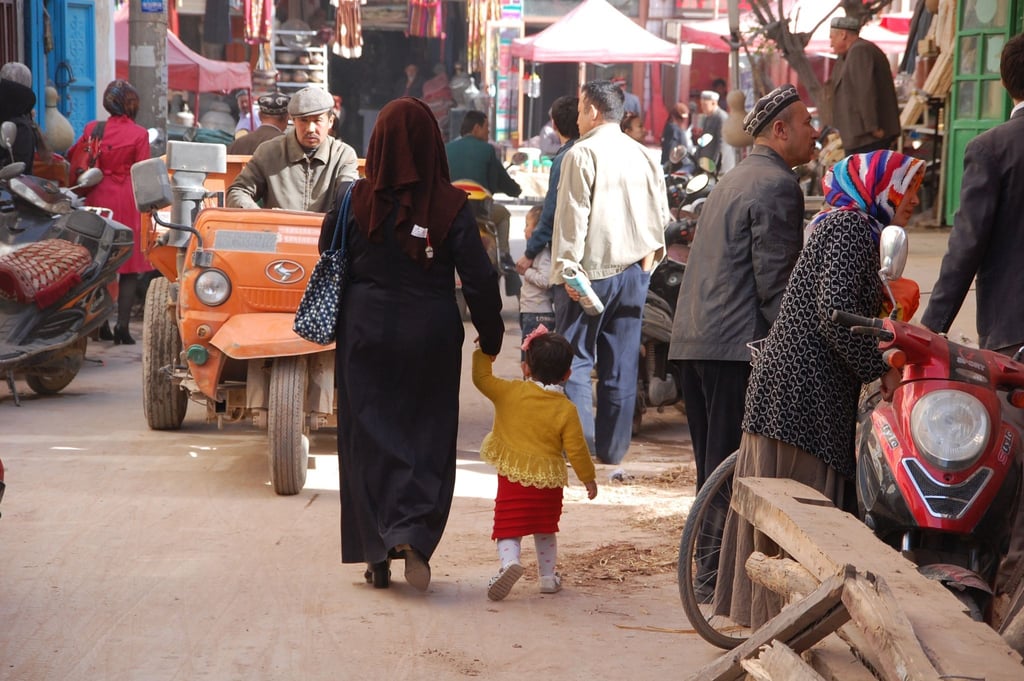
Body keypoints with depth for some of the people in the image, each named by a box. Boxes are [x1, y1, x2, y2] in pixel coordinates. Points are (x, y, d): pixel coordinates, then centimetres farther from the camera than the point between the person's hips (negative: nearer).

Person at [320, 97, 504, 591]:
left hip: (366, 333, 1)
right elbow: (478, 278, -7)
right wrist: (491, 336, 4)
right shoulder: (451, 207, -9)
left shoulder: (353, 201, -7)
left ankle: (378, 553, 8)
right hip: (432, 338, -1)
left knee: (369, 438, 9)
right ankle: (414, 537, -10)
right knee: (428, 438, 8)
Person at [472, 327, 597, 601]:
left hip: (513, 478, -2)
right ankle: (548, 575, 27)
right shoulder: (566, 410, -5)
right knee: (545, 530, 23)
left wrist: (484, 352, 19)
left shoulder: (510, 392, -6)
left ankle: (509, 561, -28)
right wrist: (588, 478, 12)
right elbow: (576, 449, -2)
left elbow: (481, 378, 4)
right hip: (549, 483, 2)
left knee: (508, 529, -1)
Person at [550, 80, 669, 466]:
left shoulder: (582, 154, -9)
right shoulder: (644, 156, 9)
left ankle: (577, 442, -9)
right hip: (634, 271, 6)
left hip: (591, 270, -6)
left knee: (575, 358, -1)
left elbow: (573, 216, -13)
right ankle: (612, 446, 11)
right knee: (621, 363, 8)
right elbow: (660, 214, 12)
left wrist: (567, 268, -13)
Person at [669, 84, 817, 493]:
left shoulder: (735, 179, 22)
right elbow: (774, 281, -15)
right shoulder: (777, 185, -9)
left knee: (712, 468, 12)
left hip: (693, 341, 10)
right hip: (738, 344, -10)